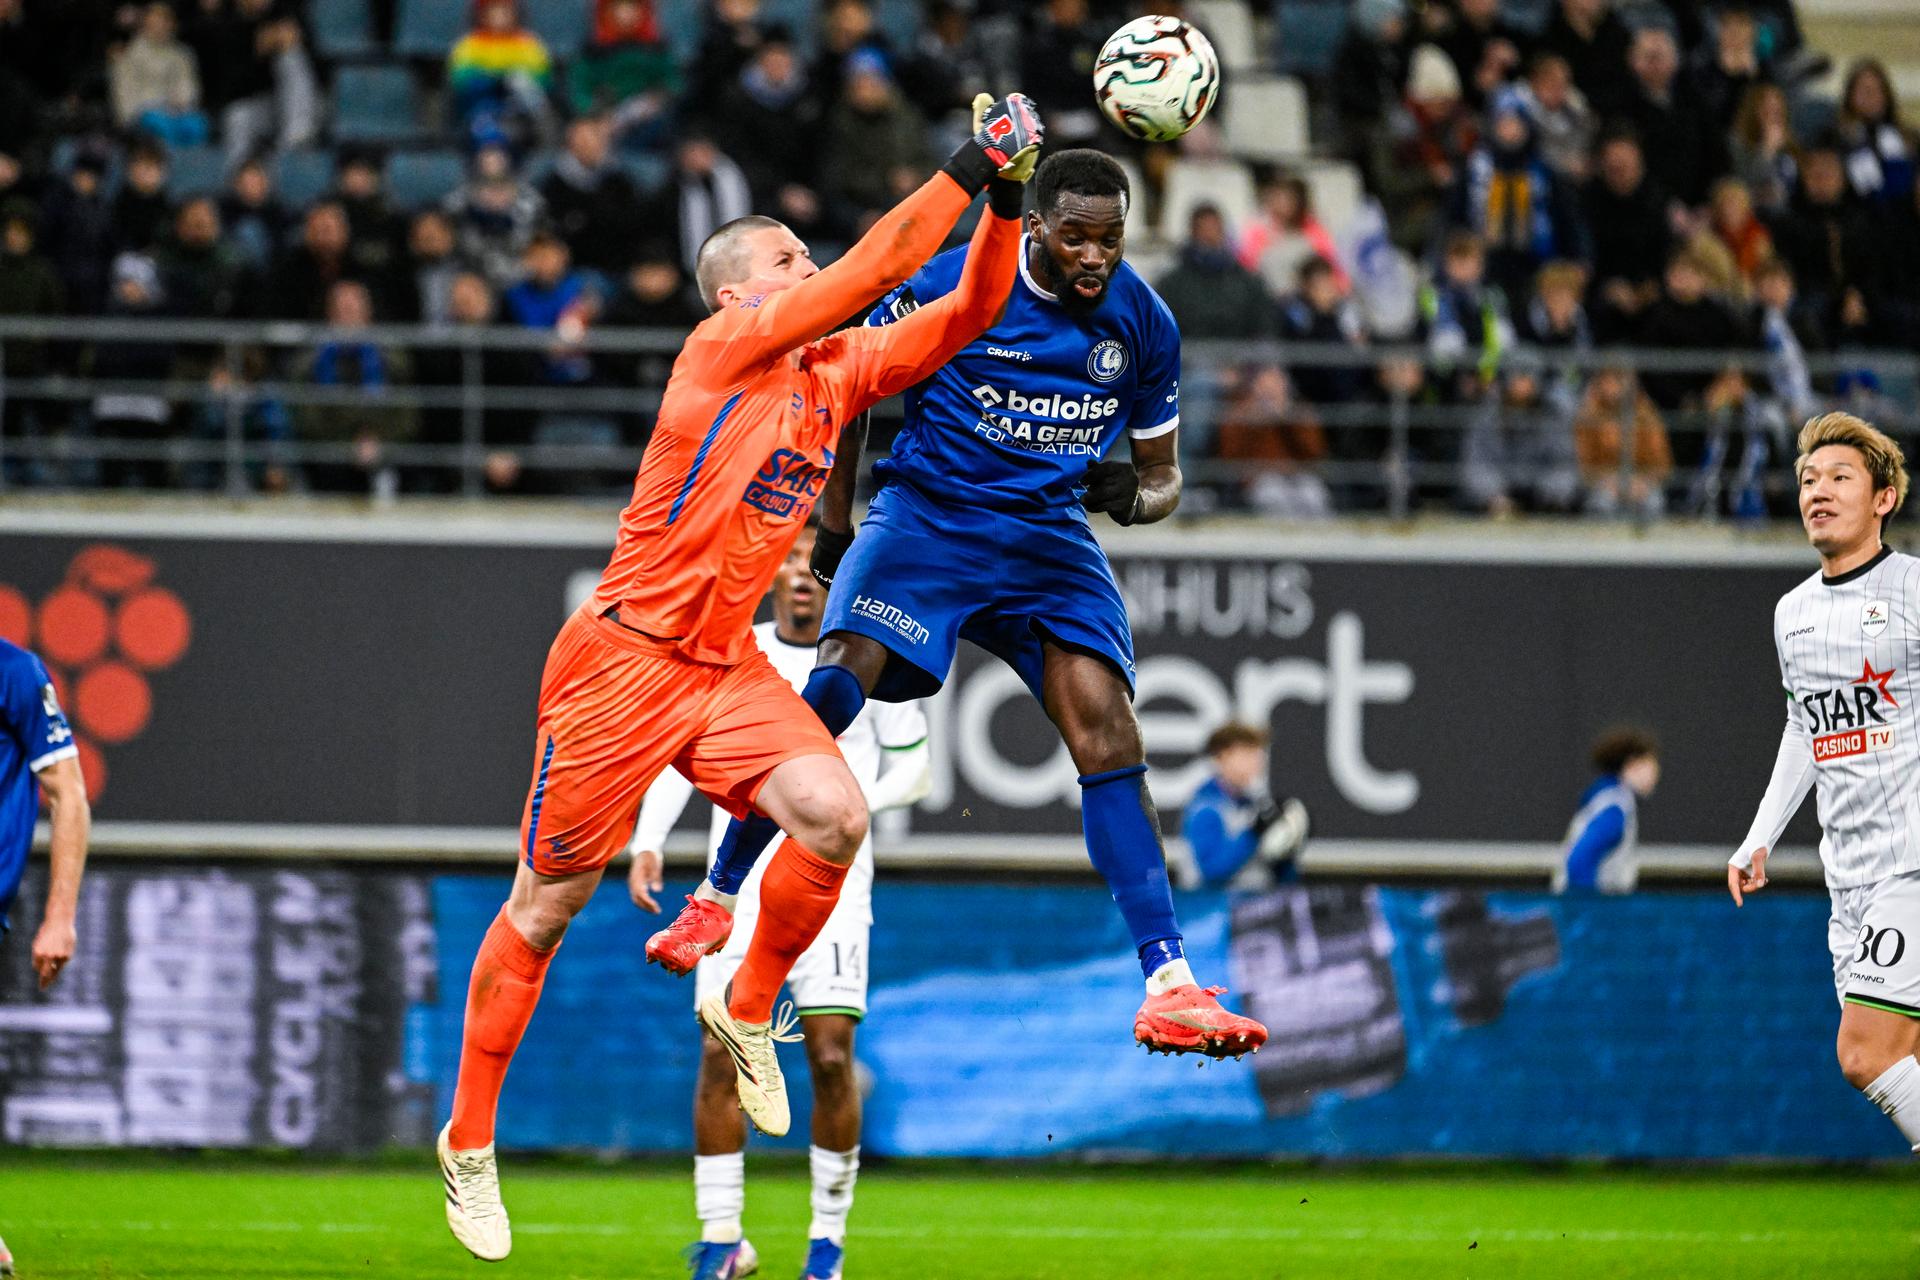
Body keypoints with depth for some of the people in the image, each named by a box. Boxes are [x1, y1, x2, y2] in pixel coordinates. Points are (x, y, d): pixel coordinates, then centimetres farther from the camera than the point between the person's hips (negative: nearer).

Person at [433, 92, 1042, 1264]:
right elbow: (873, 271, -20)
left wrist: (1006, 202, -9)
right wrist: (968, 169, -21)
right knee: (549, 906, 3)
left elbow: (966, 314, 6)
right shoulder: (725, 347, -10)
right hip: (624, 659, -6)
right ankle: (469, 1143, 16)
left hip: (729, 665, 6)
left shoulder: (838, 371, 9)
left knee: (835, 817, -19)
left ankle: (747, 1009, 6)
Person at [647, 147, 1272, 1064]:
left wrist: (1135, 496, -12)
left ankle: (1169, 986, -18)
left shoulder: (1143, 323, 1)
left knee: (1107, 730, -16)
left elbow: (1162, 475, 12)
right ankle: (719, 899, -5)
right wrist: (835, 522, 7)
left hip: (1052, 534, 2)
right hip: (930, 513, -2)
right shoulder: (946, 285, -10)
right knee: (837, 684, -24)